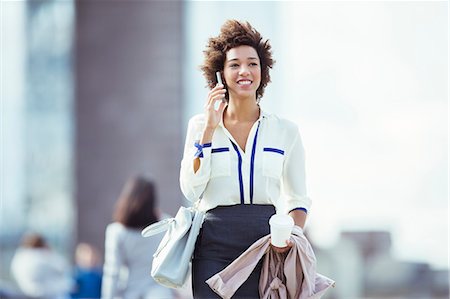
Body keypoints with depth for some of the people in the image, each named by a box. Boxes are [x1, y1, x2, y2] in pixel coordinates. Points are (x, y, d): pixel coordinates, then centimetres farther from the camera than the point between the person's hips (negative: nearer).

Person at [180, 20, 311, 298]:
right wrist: (210, 128, -4)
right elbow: (191, 189, -2)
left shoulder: (286, 131, 10)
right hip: (215, 246, 0)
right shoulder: (200, 125, 10)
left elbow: (297, 198, 15)